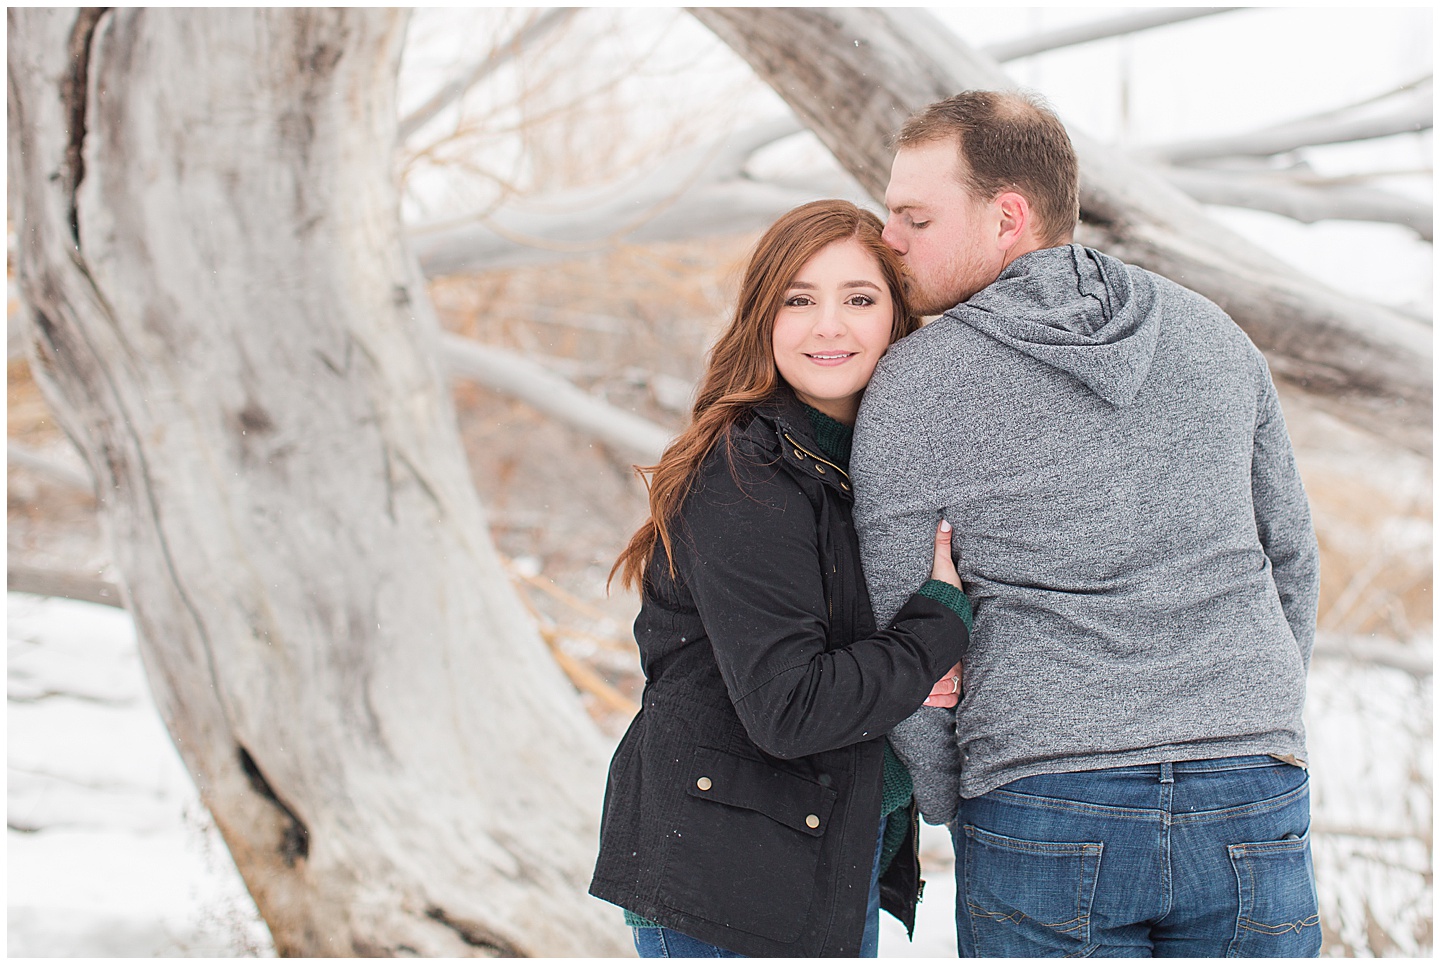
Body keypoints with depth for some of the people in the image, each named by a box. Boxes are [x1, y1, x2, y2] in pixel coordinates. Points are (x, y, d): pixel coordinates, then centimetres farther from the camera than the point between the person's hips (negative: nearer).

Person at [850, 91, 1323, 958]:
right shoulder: (1214, 338, 9)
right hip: (1252, 810, 3)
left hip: (1043, 820, -3)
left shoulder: (911, 390, -2)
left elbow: (887, 622, 4)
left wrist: (945, 798, 18)